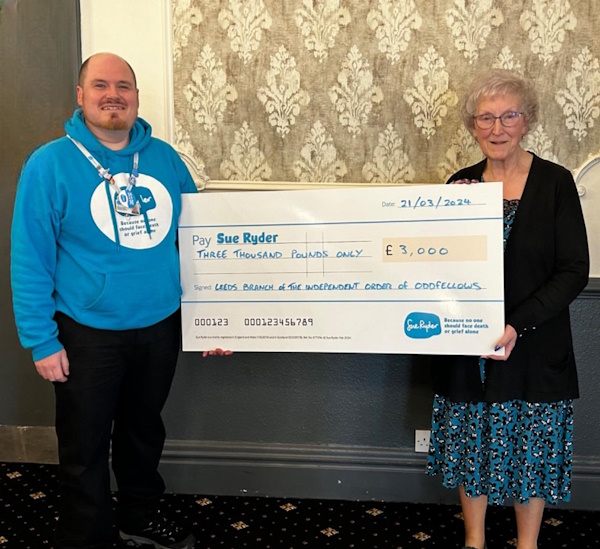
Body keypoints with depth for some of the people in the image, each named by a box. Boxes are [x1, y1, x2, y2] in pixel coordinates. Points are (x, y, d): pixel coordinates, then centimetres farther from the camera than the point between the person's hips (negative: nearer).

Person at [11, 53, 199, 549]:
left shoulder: (165, 158, 1)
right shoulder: (49, 165, -11)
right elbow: (30, 261, -11)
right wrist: (42, 340, -13)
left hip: (161, 327, 4)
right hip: (88, 335, -4)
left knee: (144, 431, 23)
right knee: (85, 449, 12)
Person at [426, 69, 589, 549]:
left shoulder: (555, 182, -6)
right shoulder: (461, 184, 3)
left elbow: (574, 271, -10)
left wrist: (517, 326, -21)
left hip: (534, 348, -2)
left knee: (532, 451, 11)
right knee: (471, 446, 14)